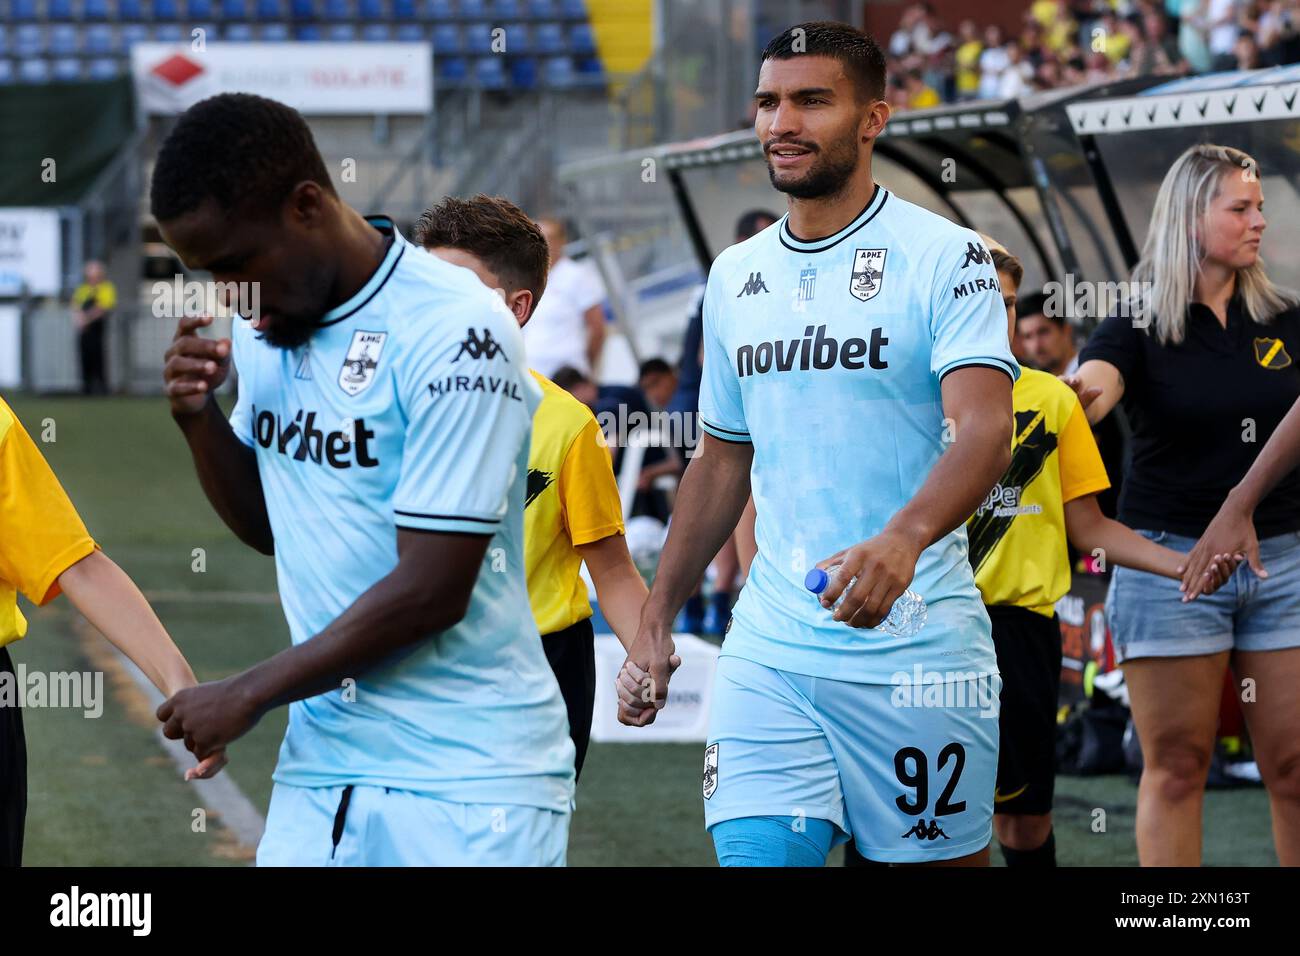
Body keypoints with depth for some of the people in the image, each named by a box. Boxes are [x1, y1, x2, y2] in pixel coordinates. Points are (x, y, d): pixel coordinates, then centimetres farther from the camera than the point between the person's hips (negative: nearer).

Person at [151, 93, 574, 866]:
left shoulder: (454, 331, -17)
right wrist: (199, 418, -1)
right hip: (321, 764, 6)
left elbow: (433, 590, -19)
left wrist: (251, 694, -11)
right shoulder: (269, 322, 8)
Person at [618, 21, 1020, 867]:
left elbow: (985, 430, -21)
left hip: (915, 651, -4)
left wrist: (904, 538, -39)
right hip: (767, 652, 5)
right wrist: (657, 623, 16)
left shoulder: (945, 257, -7)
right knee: (753, 852, -7)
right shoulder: (735, 276, 12)